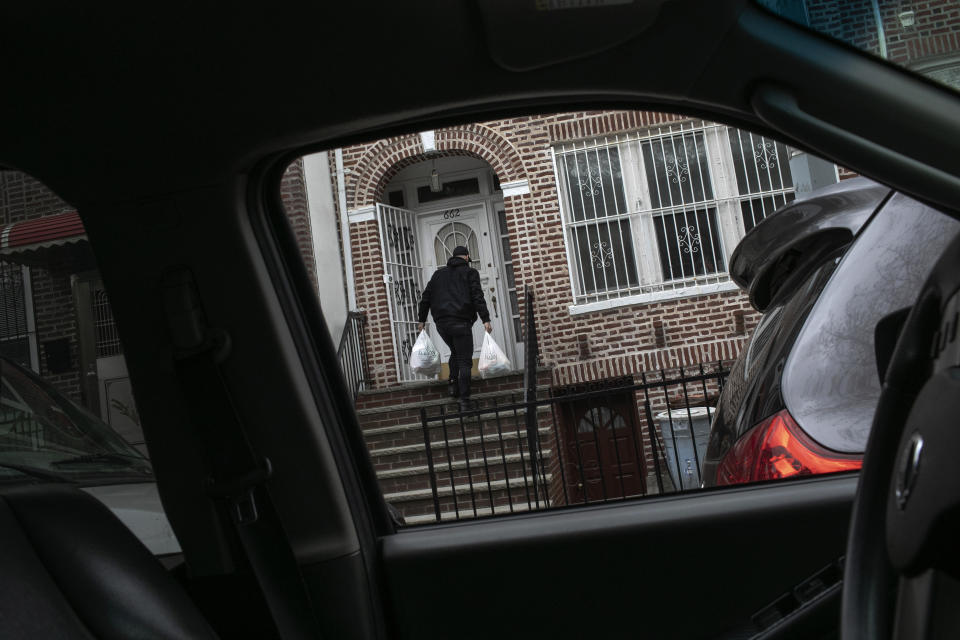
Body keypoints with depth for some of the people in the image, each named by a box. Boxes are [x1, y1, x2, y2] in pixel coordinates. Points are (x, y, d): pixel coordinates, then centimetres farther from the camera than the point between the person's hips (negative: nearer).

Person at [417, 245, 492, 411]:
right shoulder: (470, 272, 5)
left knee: (455, 352, 28)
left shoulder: (439, 273, 20)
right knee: (465, 360, -4)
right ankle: (464, 400, -11)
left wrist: (422, 319, 22)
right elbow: (477, 296, -8)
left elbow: (426, 297, 18)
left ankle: (453, 385, 16)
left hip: (441, 323, 5)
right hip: (461, 322, -5)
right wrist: (485, 319, -12)